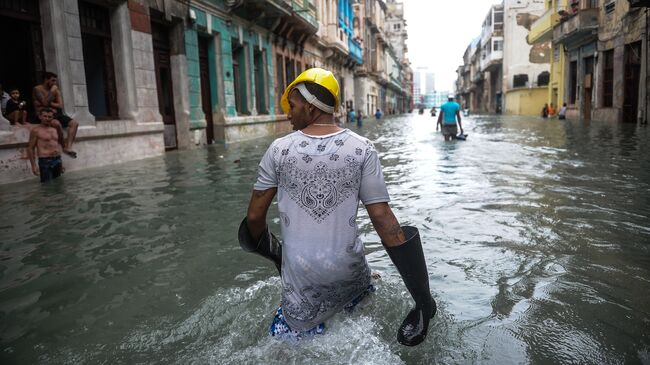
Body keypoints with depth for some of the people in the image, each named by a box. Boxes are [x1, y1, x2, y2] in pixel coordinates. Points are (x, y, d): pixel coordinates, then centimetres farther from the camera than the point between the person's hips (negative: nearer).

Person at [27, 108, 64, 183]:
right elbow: (30, 148, -4)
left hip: (57, 160, 6)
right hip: (45, 161, -6)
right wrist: (33, 165, -11)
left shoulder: (55, 129, 15)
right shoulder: (36, 130, -3)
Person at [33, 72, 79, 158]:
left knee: (74, 123, -15)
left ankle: (68, 147, -26)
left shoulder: (56, 90, 15)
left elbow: (60, 106, 6)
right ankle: (64, 146, -20)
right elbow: (45, 102, -17)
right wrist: (52, 91, -8)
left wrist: (49, 104, -8)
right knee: (57, 123, -37)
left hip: (55, 114, 6)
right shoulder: (37, 89, -1)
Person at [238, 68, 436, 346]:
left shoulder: (280, 149, -7)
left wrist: (272, 252, 22)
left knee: (294, 339, 18)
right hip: (349, 268, 1)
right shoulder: (362, 149, -7)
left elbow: (254, 217, 0)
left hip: (301, 272, 0)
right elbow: (382, 218, -10)